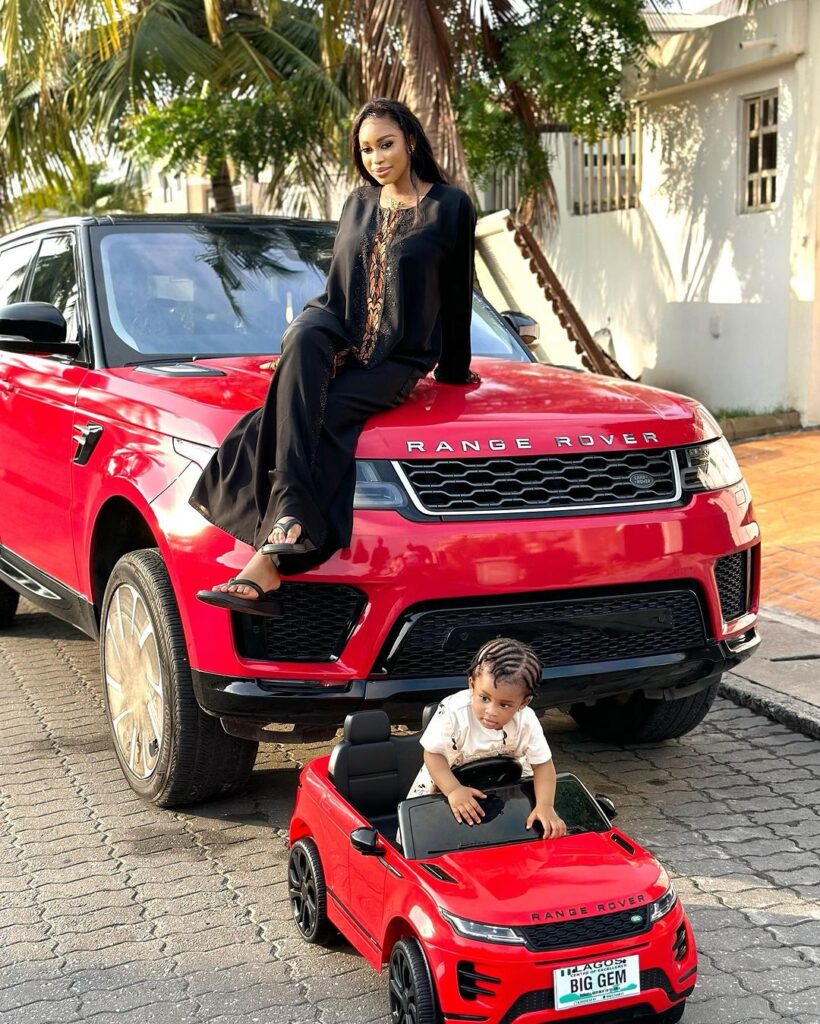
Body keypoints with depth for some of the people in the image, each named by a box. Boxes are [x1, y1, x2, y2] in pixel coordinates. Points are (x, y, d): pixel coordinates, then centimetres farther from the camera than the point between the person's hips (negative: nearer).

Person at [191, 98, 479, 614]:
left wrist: (454, 372, 13)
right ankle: (289, 517, -50)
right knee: (303, 339, -36)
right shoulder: (358, 204, 18)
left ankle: (266, 565, -40)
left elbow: (457, 294, 7)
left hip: (395, 359, -3)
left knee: (307, 420, -30)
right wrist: (301, 345, 21)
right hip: (336, 331, 3)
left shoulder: (450, 206, 3)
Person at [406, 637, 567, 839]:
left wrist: (545, 805, -34)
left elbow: (543, 764, -19)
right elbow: (434, 754, -25)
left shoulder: (527, 722, -28)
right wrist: (454, 790, -38)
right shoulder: (452, 713, -36)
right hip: (446, 778, -2)